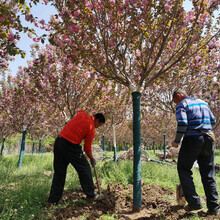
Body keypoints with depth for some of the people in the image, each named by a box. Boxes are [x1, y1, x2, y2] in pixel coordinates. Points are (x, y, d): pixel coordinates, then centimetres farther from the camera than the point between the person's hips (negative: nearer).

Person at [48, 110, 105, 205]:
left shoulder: (82, 114, 11)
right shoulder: (91, 129, -5)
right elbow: (87, 148, 0)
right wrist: (92, 159, 16)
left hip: (58, 141, 7)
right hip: (70, 146, -7)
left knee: (59, 172, 14)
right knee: (84, 168, 11)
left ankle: (53, 200, 20)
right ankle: (90, 194, 23)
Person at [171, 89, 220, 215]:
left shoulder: (182, 104, -1)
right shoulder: (203, 103, 19)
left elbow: (182, 123, -16)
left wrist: (177, 141, -8)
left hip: (192, 138, -6)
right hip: (208, 139, 6)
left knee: (183, 169, 7)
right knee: (208, 173, 12)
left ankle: (194, 202, 2)